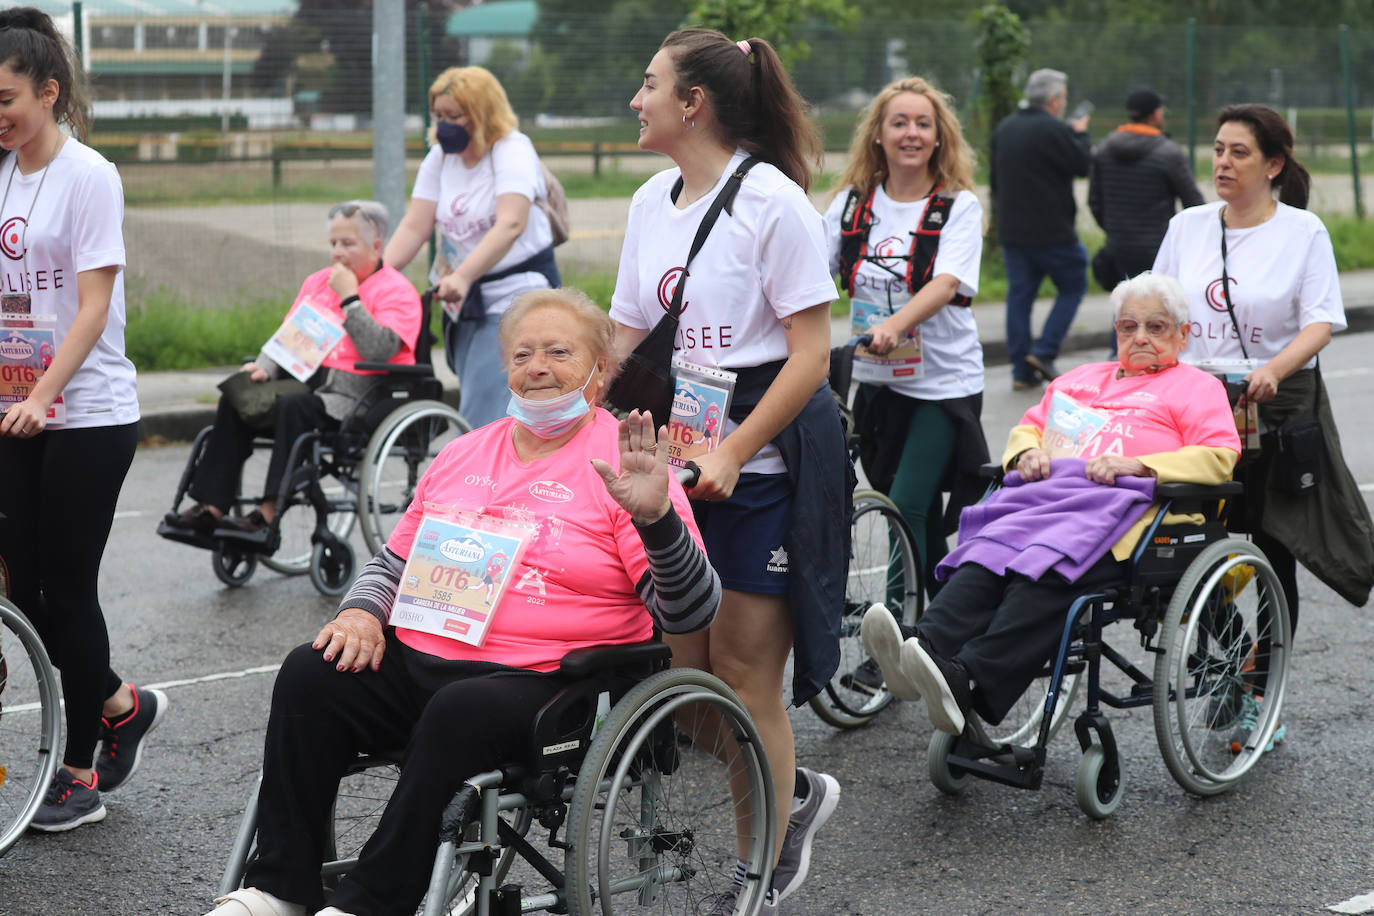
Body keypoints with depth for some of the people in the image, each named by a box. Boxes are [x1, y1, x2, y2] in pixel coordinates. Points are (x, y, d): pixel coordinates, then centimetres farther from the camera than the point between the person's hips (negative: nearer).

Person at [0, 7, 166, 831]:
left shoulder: (87, 176, -10)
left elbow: (93, 306, -16)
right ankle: (122, 708, 29)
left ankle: (82, 772, 12)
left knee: (68, 587, 0)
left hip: (87, 416, -6)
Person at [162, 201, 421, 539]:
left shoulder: (397, 291, -4)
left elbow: (378, 350, -19)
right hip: (312, 383, 7)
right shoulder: (317, 282, 19)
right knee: (235, 402, -13)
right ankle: (211, 507, -18)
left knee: (292, 407, -34)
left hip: (358, 396, -7)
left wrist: (349, 297, -16)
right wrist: (265, 367, -1)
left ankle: (269, 514, -36)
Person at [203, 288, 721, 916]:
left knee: (461, 711, -35)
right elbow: (394, 562, 27)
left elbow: (690, 611, -8)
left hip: (538, 679, -5)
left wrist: (655, 516, -25)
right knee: (309, 674, -18)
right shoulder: (464, 454, 20)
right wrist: (362, 611, 4)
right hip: (416, 659, 6)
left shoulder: (619, 463, 1)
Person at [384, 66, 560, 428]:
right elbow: (414, 227, 5)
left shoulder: (512, 150, -10)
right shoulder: (440, 157, 10)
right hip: (467, 304, 7)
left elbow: (510, 224, -25)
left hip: (517, 297, -7)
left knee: (485, 420, -18)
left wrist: (463, 277, -37)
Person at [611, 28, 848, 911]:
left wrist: (732, 454, -19)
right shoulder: (652, 201, 11)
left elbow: (812, 351, -14)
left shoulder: (774, 202, -11)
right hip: (676, 456, 7)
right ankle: (794, 792, 29)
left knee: (743, 668, -2)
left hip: (767, 457, -7)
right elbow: (628, 336, 16)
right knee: (683, 664, 5)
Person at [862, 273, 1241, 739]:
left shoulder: (1198, 386, 18)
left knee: (1044, 571, -35)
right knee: (984, 557, -29)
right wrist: (1027, 452, 14)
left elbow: (1219, 456, 2)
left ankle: (967, 683, -53)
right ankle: (926, 648, -52)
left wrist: (1136, 465, -10)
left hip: (1114, 511, -5)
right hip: (1045, 492, 6)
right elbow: (1031, 424, 40)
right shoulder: (1081, 378, 37)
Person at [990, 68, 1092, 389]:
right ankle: (1044, 351, -3)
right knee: (1073, 286, 9)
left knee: (1019, 295, 8)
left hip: (1012, 230, 7)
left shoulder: (1004, 128, 12)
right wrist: (1080, 134, 6)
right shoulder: (1053, 130, -15)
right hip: (1051, 231, -7)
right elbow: (1082, 164, -10)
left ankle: (1022, 369, 6)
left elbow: (995, 176, 18)